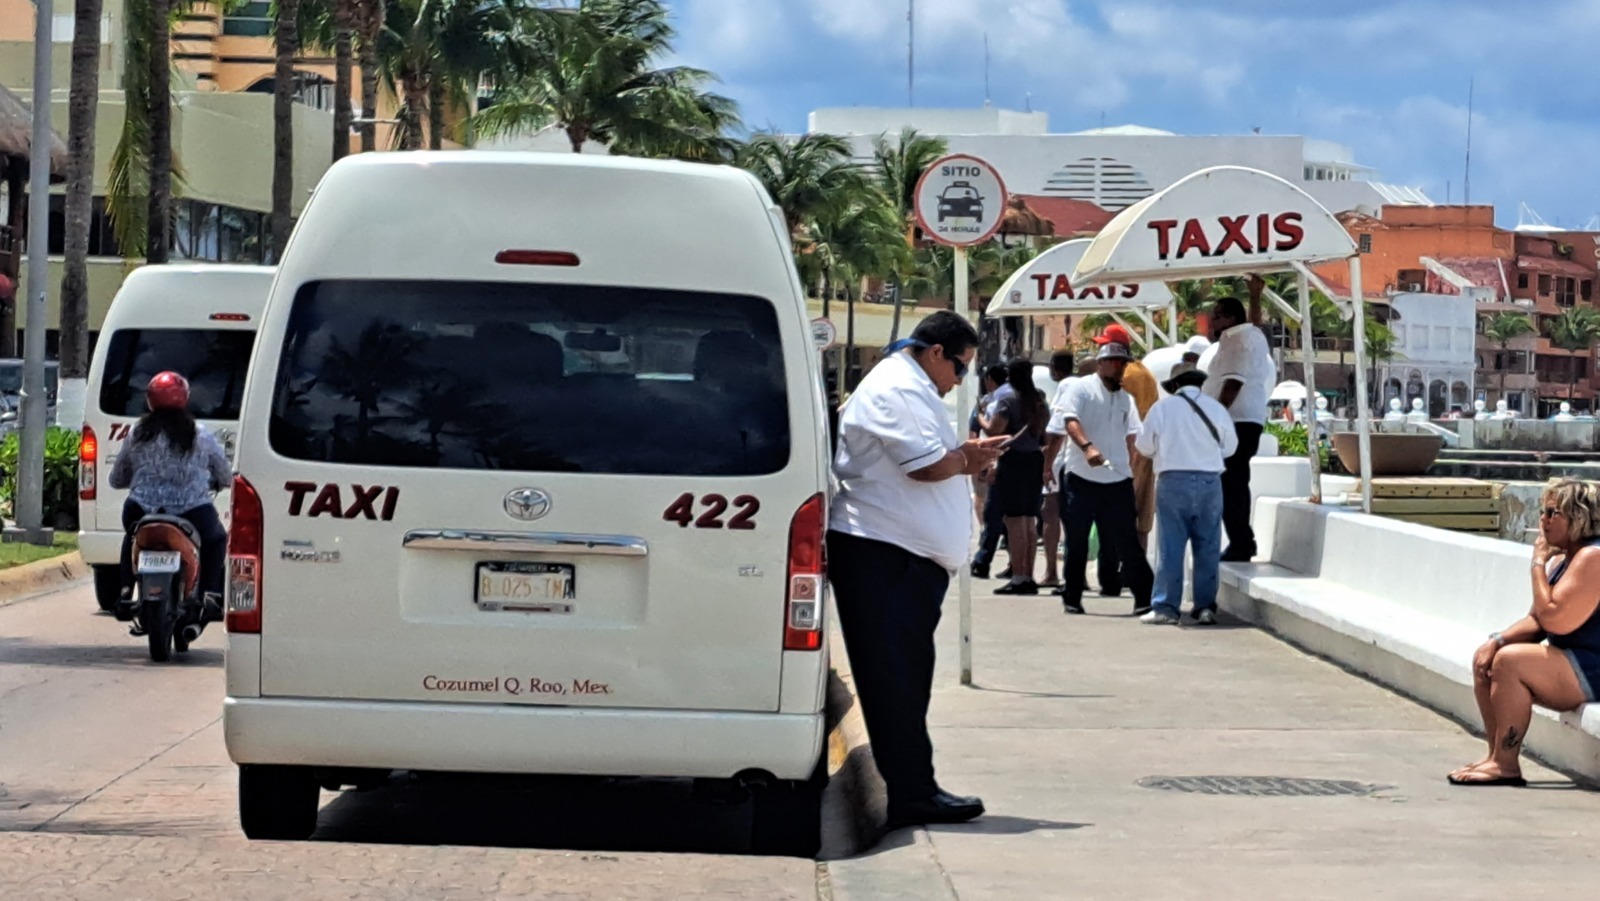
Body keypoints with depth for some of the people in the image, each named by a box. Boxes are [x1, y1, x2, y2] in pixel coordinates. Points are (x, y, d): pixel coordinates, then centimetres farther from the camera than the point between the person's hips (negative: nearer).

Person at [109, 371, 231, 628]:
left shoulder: (138, 434, 4)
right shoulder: (201, 436, 0)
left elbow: (117, 479, 13)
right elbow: (226, 477, 10)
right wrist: (212, 482, 34)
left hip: (142, 510, 2)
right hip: (192, 511, -2)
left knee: (132, 537, 37)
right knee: (217, 539, 30)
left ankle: (126, 591, 27)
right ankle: (211, 595, 14)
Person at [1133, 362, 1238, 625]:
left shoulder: (1163, 407, -2)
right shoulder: (1215, 408, 2)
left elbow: (1144, 446, 5)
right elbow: (1230, 446, 10)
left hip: (1173, 481, -1)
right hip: (1209, 480, 1)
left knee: (1171, 546, 1)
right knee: (1207, 547, 7)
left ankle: (1165, 607, -1)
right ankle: (1205, 607, 7)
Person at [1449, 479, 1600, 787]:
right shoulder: (1560, 559, 14)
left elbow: (1555, 620, -25)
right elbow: (1537, 622, 13)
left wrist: (1538, 564, -15)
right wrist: (1498, 640, -4)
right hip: (1568, 661, 11)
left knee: (1510, 661, -25)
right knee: (1485, 659, 6)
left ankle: (1506, 765, -21)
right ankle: (1496, 755, 1)